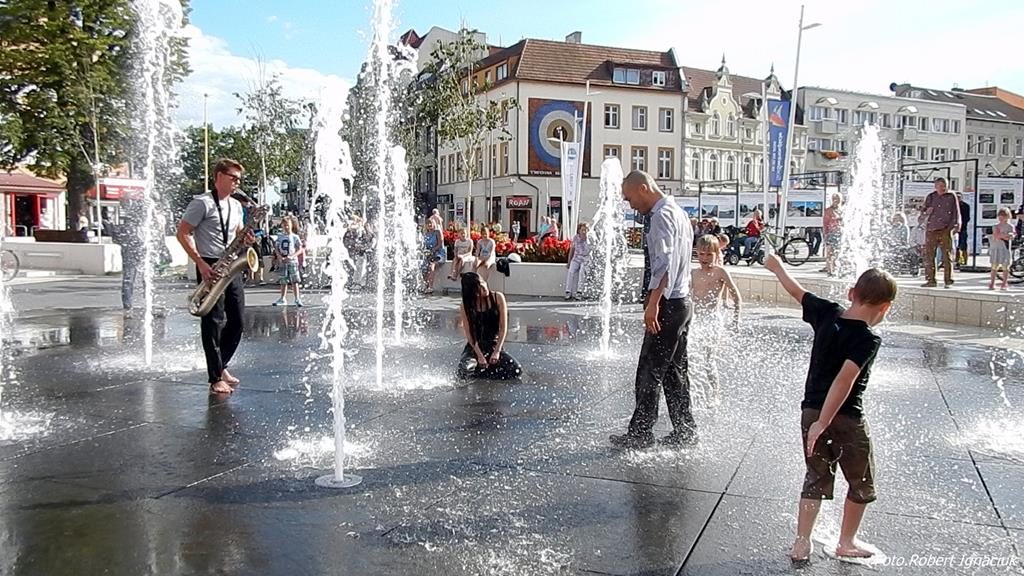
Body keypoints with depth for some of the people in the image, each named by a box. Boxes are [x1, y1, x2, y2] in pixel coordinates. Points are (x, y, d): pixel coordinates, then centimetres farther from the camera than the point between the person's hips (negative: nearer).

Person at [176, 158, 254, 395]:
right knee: (213, 321, -7)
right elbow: (182, 233, -9)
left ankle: (221, 365, 24)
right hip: (210, 267, -7)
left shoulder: (236, 206, 15)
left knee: (237, 321, 7)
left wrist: (245, 239, 1)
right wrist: (200, 263, -17)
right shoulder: (202, 203, -8)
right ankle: (216, 378, -3)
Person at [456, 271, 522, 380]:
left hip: (495, 345, 2)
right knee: (465, 368, -35)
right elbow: (469, 333, -8)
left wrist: (497, 351, -13)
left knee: (517, 371, -21)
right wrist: (480, 356, -18)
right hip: (475, 346, -2)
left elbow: (503, 327, -5)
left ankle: (477, 373, -1)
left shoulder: (498, 298, -4)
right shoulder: (466, 306, -6)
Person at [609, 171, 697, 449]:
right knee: (675, 371, 15)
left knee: (649, 372, -4)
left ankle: (640, 434, 3)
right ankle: (685, 432, 21)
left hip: (667, 305, -10)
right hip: (682, 301, 10)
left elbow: (664, 262, -26)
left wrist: (653, 304, -30)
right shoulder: (678, 212, 18)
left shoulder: (662, 215, -14)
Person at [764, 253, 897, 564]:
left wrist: (777, 267, 33)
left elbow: (797, 291, 15)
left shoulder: (828, 313, -1)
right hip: (846, 417, -6)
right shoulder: (868, 340, -17)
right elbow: (844, 380, -27)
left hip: (810, 410, 6)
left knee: (816, 478, 17)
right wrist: (823, 423, -26)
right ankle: (847, 543, 25)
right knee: (862, 483, 16)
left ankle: (801, 543, 13)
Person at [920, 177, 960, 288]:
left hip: (945, 230, -2)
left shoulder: (951, 197, 6)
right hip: (931, 230, 3)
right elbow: (924, 213, 15)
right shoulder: (931, 197, 12)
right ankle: (930, 280, 9)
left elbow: (956, 213, 7)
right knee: (928, 255, 1)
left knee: (947, 256, -3)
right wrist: (927, 212, -8)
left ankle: (948, 281, 2)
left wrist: (955, 225, -4)